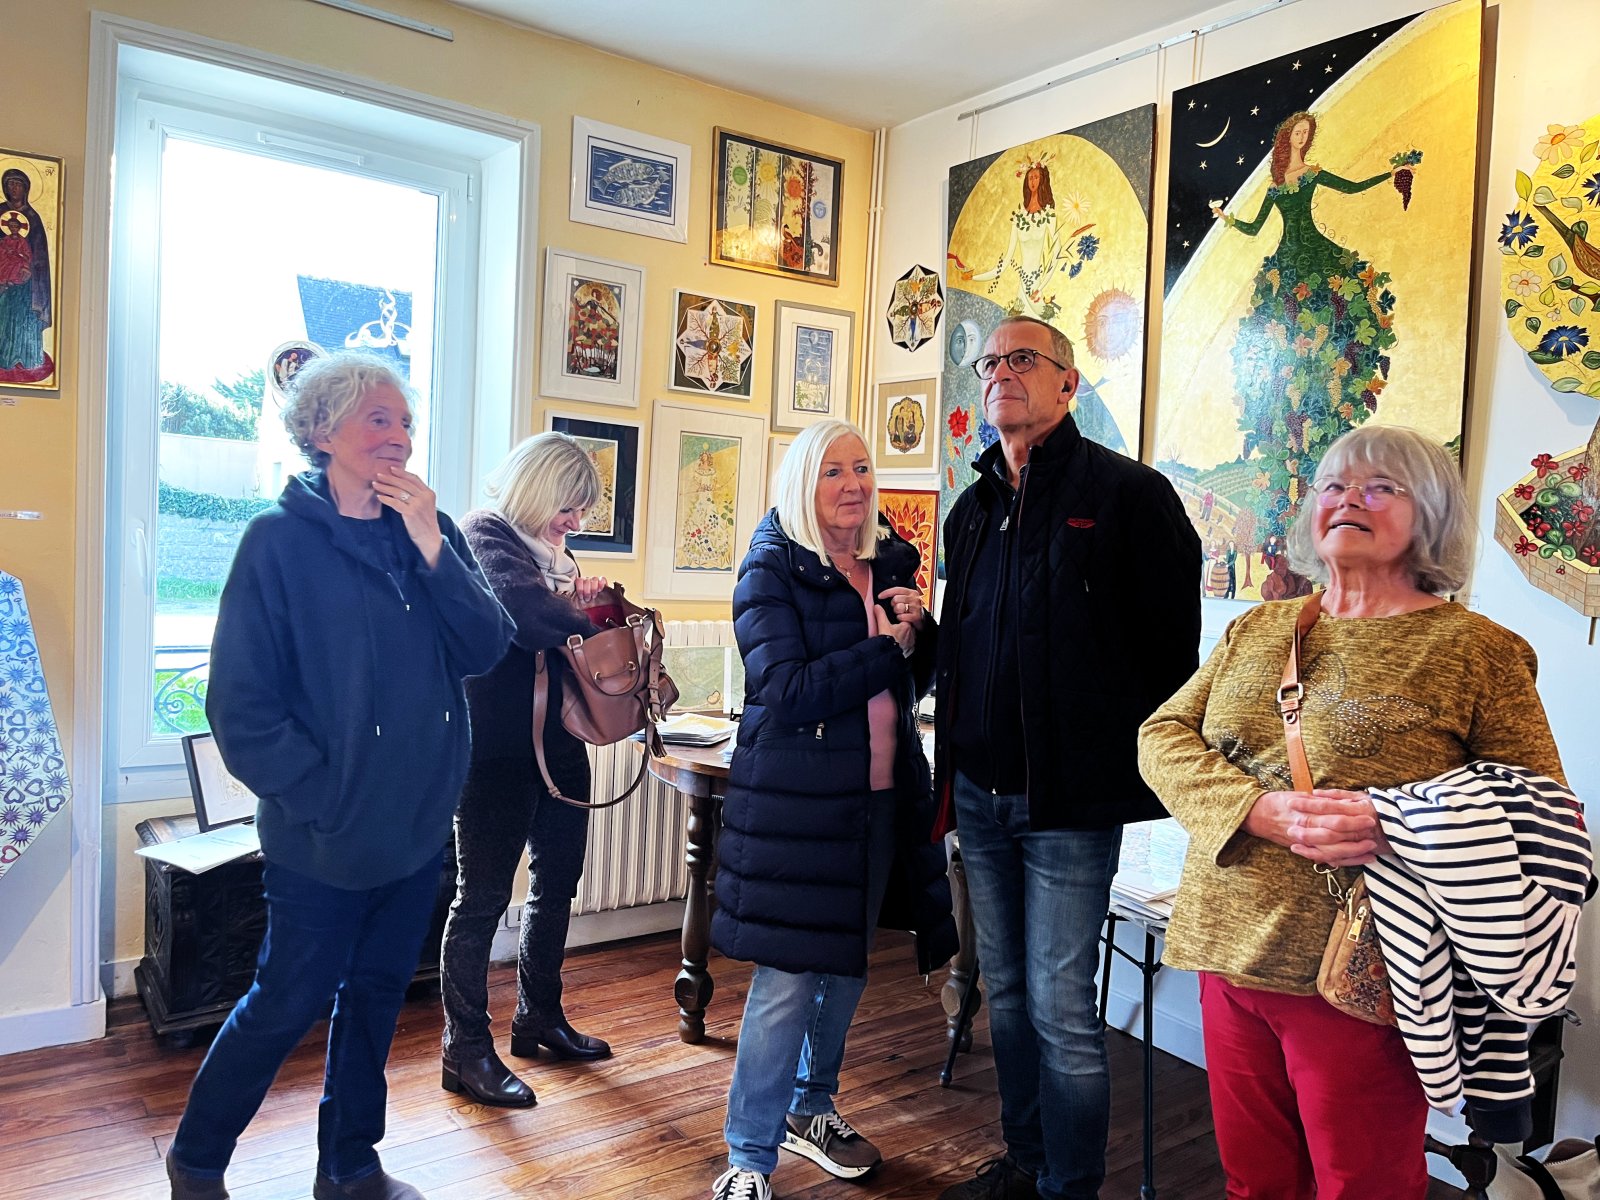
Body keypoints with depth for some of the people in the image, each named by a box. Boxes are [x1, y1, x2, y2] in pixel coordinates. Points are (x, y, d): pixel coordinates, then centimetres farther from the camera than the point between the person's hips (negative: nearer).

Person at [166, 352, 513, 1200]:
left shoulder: (430, 533, 3)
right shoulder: (280, 540, -11)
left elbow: (485, 649, -7)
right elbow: (241, 705, -12)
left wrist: (430, 545, -17)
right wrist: (325, 797, -13)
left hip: (417, 827, 5)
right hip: (324, 838, -5)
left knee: (377, 995, 18)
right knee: (287, 1004, 9)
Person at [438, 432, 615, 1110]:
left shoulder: (552, 551, 16)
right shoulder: (485, 535, -10)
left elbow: (568, 624, 15)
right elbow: (521, 606, -30)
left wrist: (582, 596, -5)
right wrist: (585, 616, -18)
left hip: (559, 743, 9)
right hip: (498, 750, -9)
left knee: (557, 883, 17)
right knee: (482, 899, 1)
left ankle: (539, 1018, 34)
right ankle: (466, 1051, 12)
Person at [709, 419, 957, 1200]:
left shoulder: (891, 562, 8)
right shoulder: (771, 569, -8)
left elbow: (913, 684, 13)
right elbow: (786, 690, -19)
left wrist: (916, 629, -7)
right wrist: (887, 647, -17)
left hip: (880, 797, 6)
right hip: (794, 798, -6)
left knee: (847, 966, 18)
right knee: (786, 981, -1)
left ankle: (810, 1109, 39)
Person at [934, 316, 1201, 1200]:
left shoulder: (1127, 493, -8)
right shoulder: (973, 509, 13)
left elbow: (1172, 646, -9)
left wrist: (1137, 772, -9)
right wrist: (950, 773, 16)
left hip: (1071, 800, -7)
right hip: (980, 795, 7)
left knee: (1059, 1007, 1)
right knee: (1005, 993, 17)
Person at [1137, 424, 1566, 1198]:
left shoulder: (1476, 648, -2)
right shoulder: (1256, 630, 11)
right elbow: (1162, 735, 4)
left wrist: (1398, 823, -22)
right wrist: (1260, 810, -14)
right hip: (1231, 956, 4)